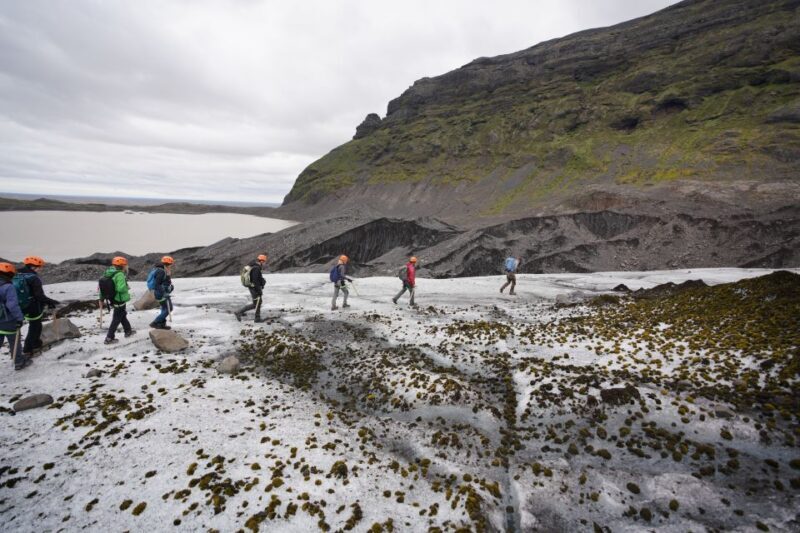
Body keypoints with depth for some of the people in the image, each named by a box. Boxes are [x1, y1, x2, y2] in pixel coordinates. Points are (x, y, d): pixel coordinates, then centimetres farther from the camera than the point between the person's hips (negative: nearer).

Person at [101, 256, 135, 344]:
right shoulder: (119, 275, -23)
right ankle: (109, 338, 3)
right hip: (120, 301, -9)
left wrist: (102, 297, 18)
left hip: (113, 300, 9)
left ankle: (128, 331, 39)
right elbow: (121, 288, -33)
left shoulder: (108, 273, 4)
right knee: (116, 319, 0)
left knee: (123, 315, 24)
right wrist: (127, 287, -11)